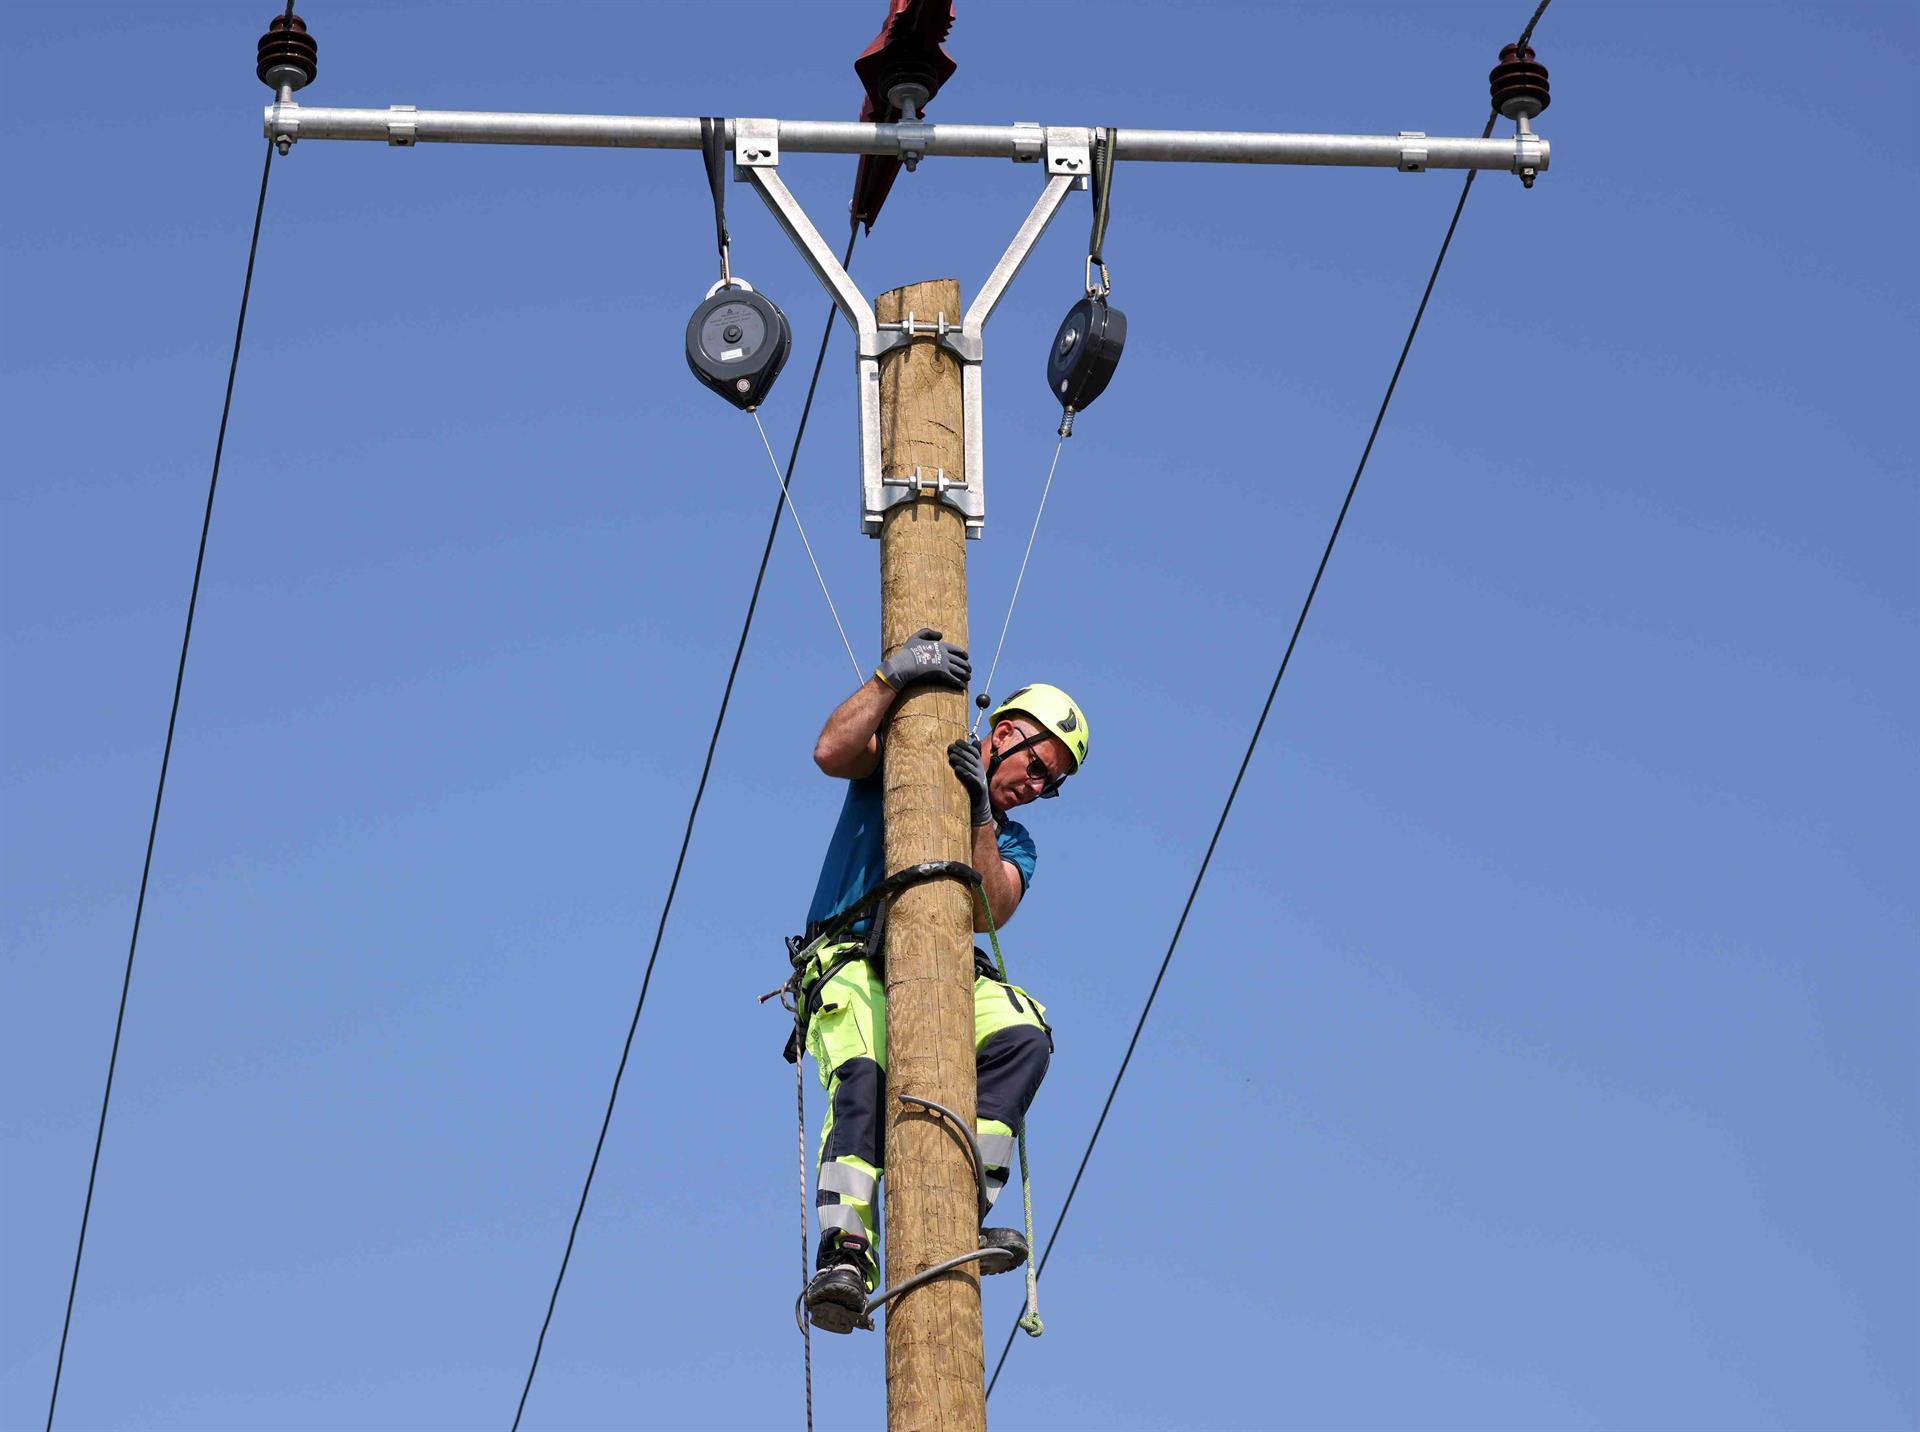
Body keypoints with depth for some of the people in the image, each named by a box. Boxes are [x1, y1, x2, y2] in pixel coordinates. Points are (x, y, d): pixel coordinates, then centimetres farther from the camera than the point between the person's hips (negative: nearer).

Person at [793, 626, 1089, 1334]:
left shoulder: (1012, 844, 21)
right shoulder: (897, 761, 14)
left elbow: (990, 912, -2)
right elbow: (831, 753, -8)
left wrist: (980, 814, -13)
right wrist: (890, 677, -15)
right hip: (850, 962, -4)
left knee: (1023, 1033, -29)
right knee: (863, 1077, -35)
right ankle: (843, 1255, -47)